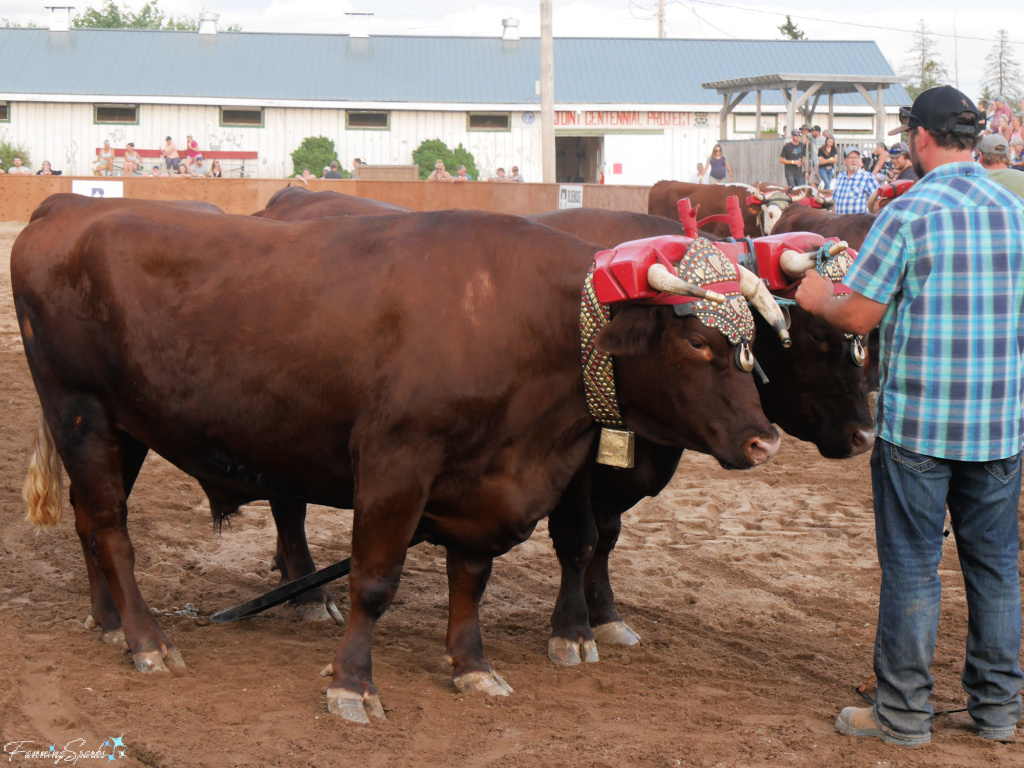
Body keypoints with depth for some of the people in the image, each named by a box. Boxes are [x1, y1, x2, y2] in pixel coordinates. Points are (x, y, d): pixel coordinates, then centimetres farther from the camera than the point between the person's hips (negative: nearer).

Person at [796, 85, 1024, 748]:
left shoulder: (906, 214, -11)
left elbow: (858, 318, -10)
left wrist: (818, 296, 11)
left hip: (916, 421, -5)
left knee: (912, 567, 4)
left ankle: (905, 714, 11)